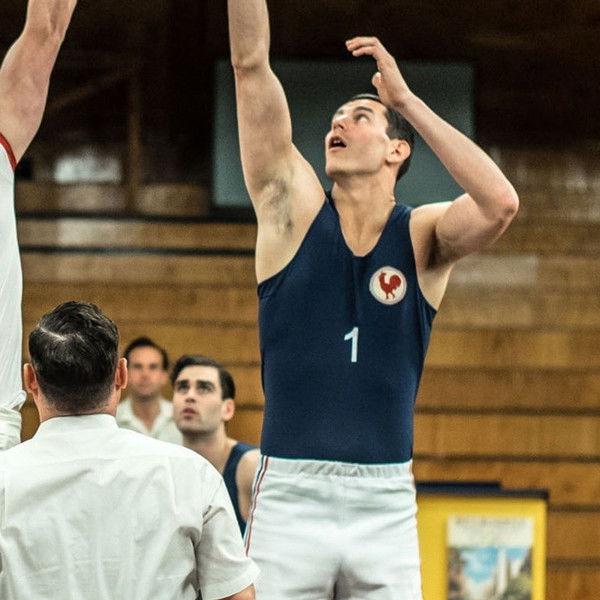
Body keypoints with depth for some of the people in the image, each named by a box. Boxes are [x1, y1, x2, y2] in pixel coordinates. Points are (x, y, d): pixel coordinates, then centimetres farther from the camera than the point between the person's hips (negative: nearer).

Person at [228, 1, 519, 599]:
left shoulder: (423, 235, 4)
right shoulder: (294, 209, 6)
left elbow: (499, 203, -18)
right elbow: (250, 65, -1)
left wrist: (405, 98, -14)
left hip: (386, 504, 0)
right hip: (289, 497, 0)